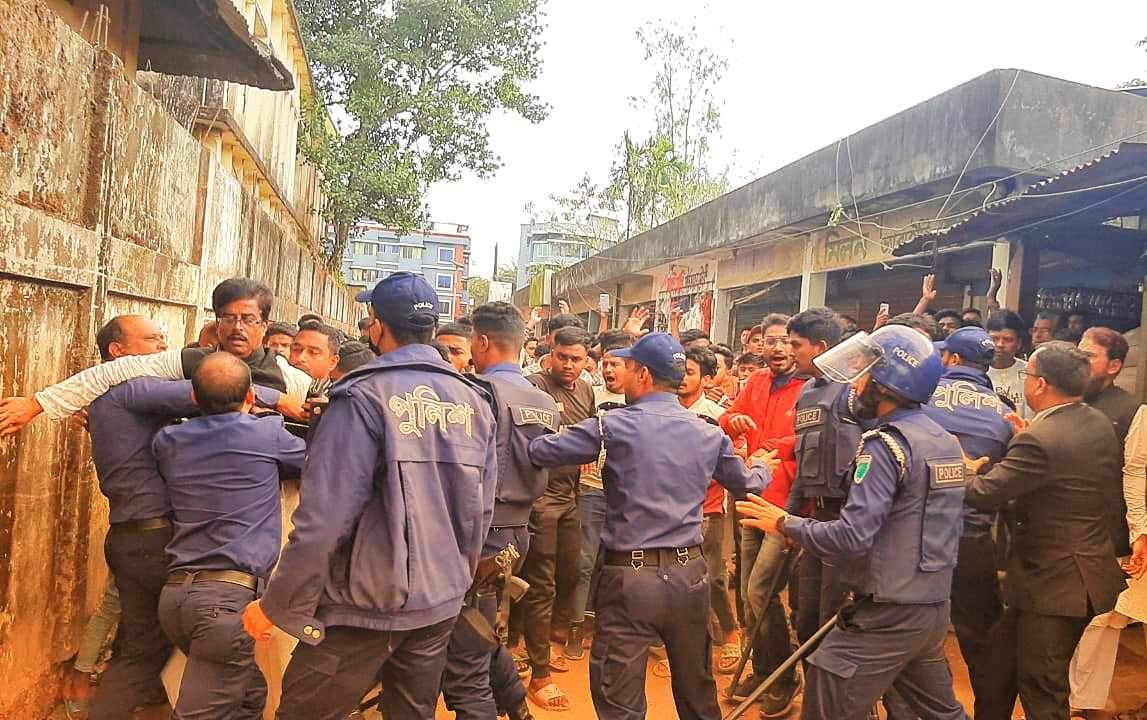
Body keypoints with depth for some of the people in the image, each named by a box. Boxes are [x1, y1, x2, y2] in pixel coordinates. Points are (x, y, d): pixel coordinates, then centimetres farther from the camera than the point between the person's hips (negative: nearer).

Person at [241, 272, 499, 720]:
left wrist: (275, 605, -8)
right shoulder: (474, 401, 3)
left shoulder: (365, 396, -15)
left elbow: (325, 516, -20)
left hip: (367, 604, -6)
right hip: (441, 605, 6)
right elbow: (482, 510, 8)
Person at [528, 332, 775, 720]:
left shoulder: (614, 425, -9)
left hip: (629, 576, -4)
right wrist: (762, 464, 41)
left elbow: (539, 451, -8)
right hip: (689, 573, 5)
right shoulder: (709, 433, 4)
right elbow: (748, 485, 18)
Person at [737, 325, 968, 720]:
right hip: (935, 606, 9)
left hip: (887, 616, -9)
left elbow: (852, 536, -27)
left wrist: (786, 524, -14)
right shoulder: (945, 441, 9)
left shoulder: (885, 443, -20)